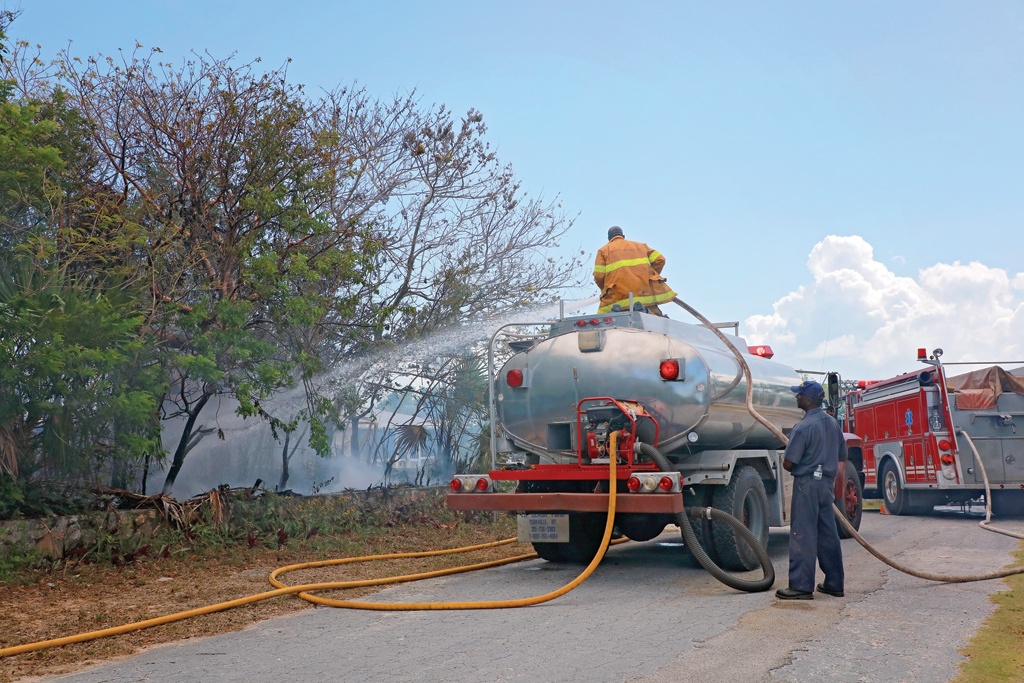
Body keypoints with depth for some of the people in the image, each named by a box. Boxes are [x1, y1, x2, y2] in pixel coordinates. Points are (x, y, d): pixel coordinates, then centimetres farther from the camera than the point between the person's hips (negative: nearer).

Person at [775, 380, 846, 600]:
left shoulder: (803, 427, -17)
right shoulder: (833, 423, 9)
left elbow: (788, 463, -17)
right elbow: (842, 455, 18)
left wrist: (786, 462, 5)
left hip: (807, 483, -8)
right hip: (827, 482, 8)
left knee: (803, 535, -5)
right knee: (828, 534, 13)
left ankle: (801, 586, -4)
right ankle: (834, 583, 20)